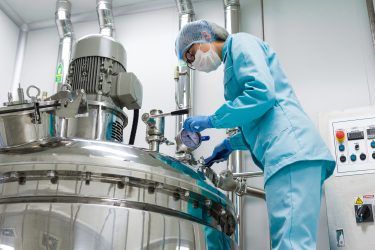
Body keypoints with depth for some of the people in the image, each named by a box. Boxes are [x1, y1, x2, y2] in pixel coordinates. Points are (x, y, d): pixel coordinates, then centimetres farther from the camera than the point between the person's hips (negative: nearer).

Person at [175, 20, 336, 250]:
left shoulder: (240, 43, 5)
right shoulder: (232, 60, 32)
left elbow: (262, 92, -14)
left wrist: (211, 121, -5)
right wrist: (230, 144, 26)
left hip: (290, 151, -10)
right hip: (289, 152, 10)